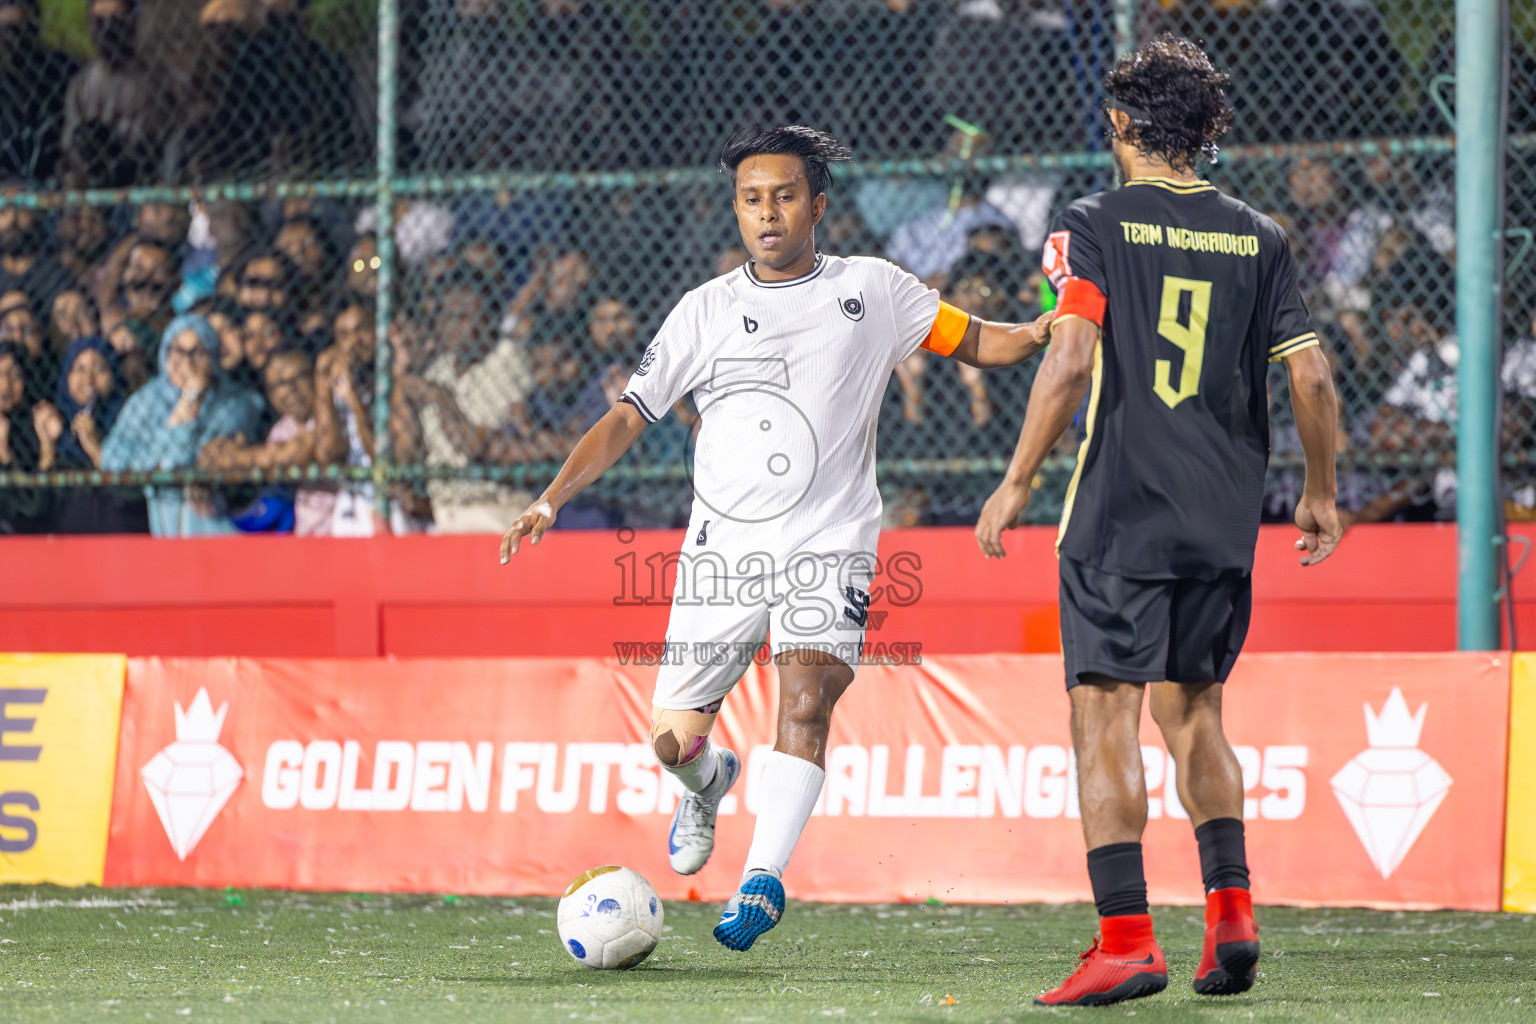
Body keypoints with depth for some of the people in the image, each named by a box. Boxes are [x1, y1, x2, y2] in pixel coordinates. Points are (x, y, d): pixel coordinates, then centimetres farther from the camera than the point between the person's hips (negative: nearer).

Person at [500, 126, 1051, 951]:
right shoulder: (708, 310, 8)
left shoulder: (872, 290, 7)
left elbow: (977, 341, 13)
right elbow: (628, 417, 8)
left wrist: (1044, 331, -9)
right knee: (672, 740, 0)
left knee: (806, 699, -24)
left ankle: (763, 876, -22)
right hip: (723, 545, 2)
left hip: (828, 543, -2)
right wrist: (551, 499, -4)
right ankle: (708, 782, 36)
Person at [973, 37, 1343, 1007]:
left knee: (1107, 715, -3)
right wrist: (1322, 494, 16)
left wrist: (1016, 484, -10)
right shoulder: (1259, 238, 7)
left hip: (1118, 516, -4)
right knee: (1195, 711, 19)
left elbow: (1071, 361, -15)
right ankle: (1231, 912, 9)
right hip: (1225, 522, 4)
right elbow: (1313, 377, 4)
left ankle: (1127, 938, -11)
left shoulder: (1095, 227, -4)